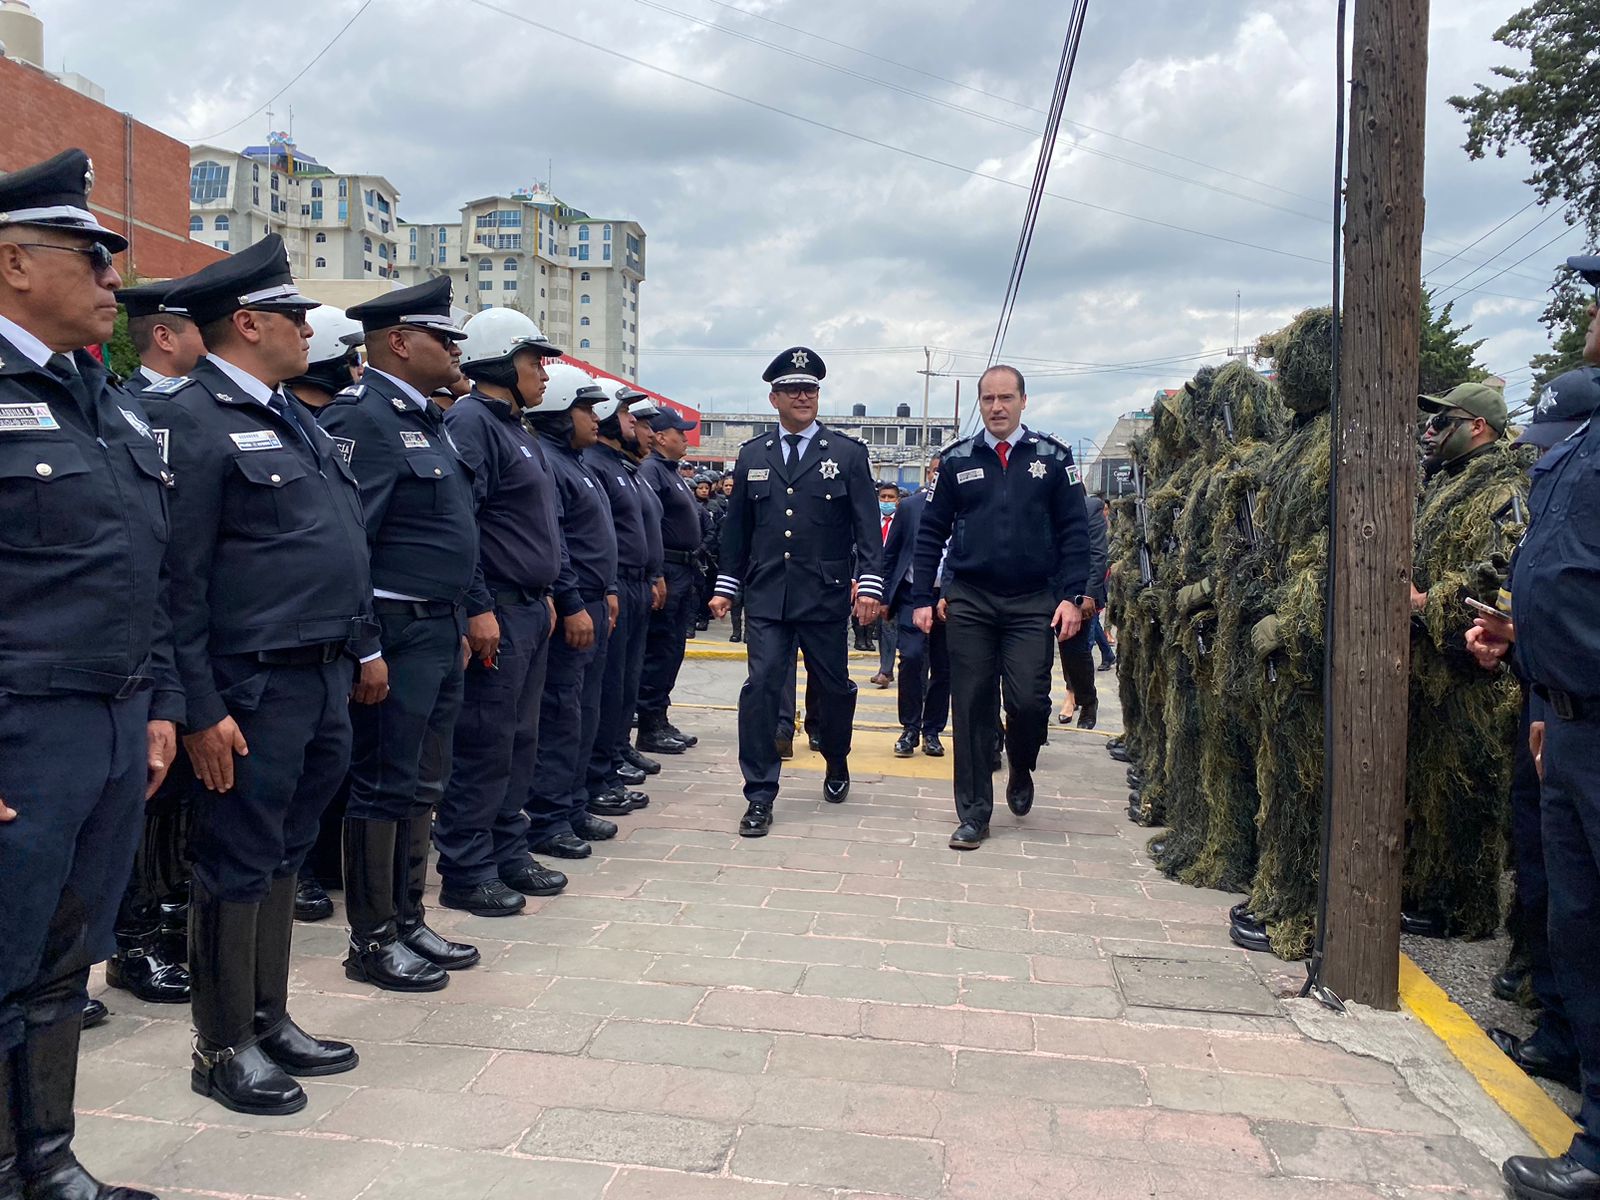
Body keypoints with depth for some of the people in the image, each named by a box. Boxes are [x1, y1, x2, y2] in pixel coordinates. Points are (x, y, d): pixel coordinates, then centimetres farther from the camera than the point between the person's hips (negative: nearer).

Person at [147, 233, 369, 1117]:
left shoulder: (291, 414, 15)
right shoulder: (189, 417, -12)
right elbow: (176, 576, -17)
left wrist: (350, 657, 15)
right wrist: (200, 708, -18)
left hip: (324, 678, 9)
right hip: (253, 687, -9)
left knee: (283, 856, 18)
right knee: (237, 866, 5)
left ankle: (270, 1020, 33)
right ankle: (223, 1048, 22)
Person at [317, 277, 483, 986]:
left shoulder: (427, 419, 16)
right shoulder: (363, 418, -14)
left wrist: (464, 617, 19)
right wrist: (364, 651, -21)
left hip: (441, 633, 10)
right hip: (396, 635, -9)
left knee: (421, 786, 15)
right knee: (384, 787, 1)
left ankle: (408, 920, 28)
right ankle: (372, 941, 14)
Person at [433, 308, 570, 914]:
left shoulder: (517, 429, 19)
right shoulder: (470, 422, -13)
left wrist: (550, 591, 19)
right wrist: (478, 610, -23)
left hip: (532, 610, 10)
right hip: (496, 613, -10)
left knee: (519, 740, 15)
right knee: (483, 746, -2)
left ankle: (508, 854, 26)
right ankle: (466, 873, 9)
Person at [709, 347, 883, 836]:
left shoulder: (847, 453, 3)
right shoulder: (752, 455, 10)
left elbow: (867, 525, -2)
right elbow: (737, 527, 14)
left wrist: (870, 584, -12)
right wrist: (726, 587, 12)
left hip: (824, 595, -1)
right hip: (766, 595, 1)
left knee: (833, 686, 10)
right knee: (761, 687, -7)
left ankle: (836, 766, 37)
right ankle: (760, 795, 0)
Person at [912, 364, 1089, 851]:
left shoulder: (1053, 458, 3)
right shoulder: (957, 459, 6)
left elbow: (1075, 532, 2)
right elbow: (931, 532, 7)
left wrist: (1071, 597, -8)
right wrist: (922, 598, 1)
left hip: (1032, 603, -1)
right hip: (969, 601, 1)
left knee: (1029, 700, -8)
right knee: (971, 707, 3)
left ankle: (1021, 773, 25)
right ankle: (974, 812, 14)